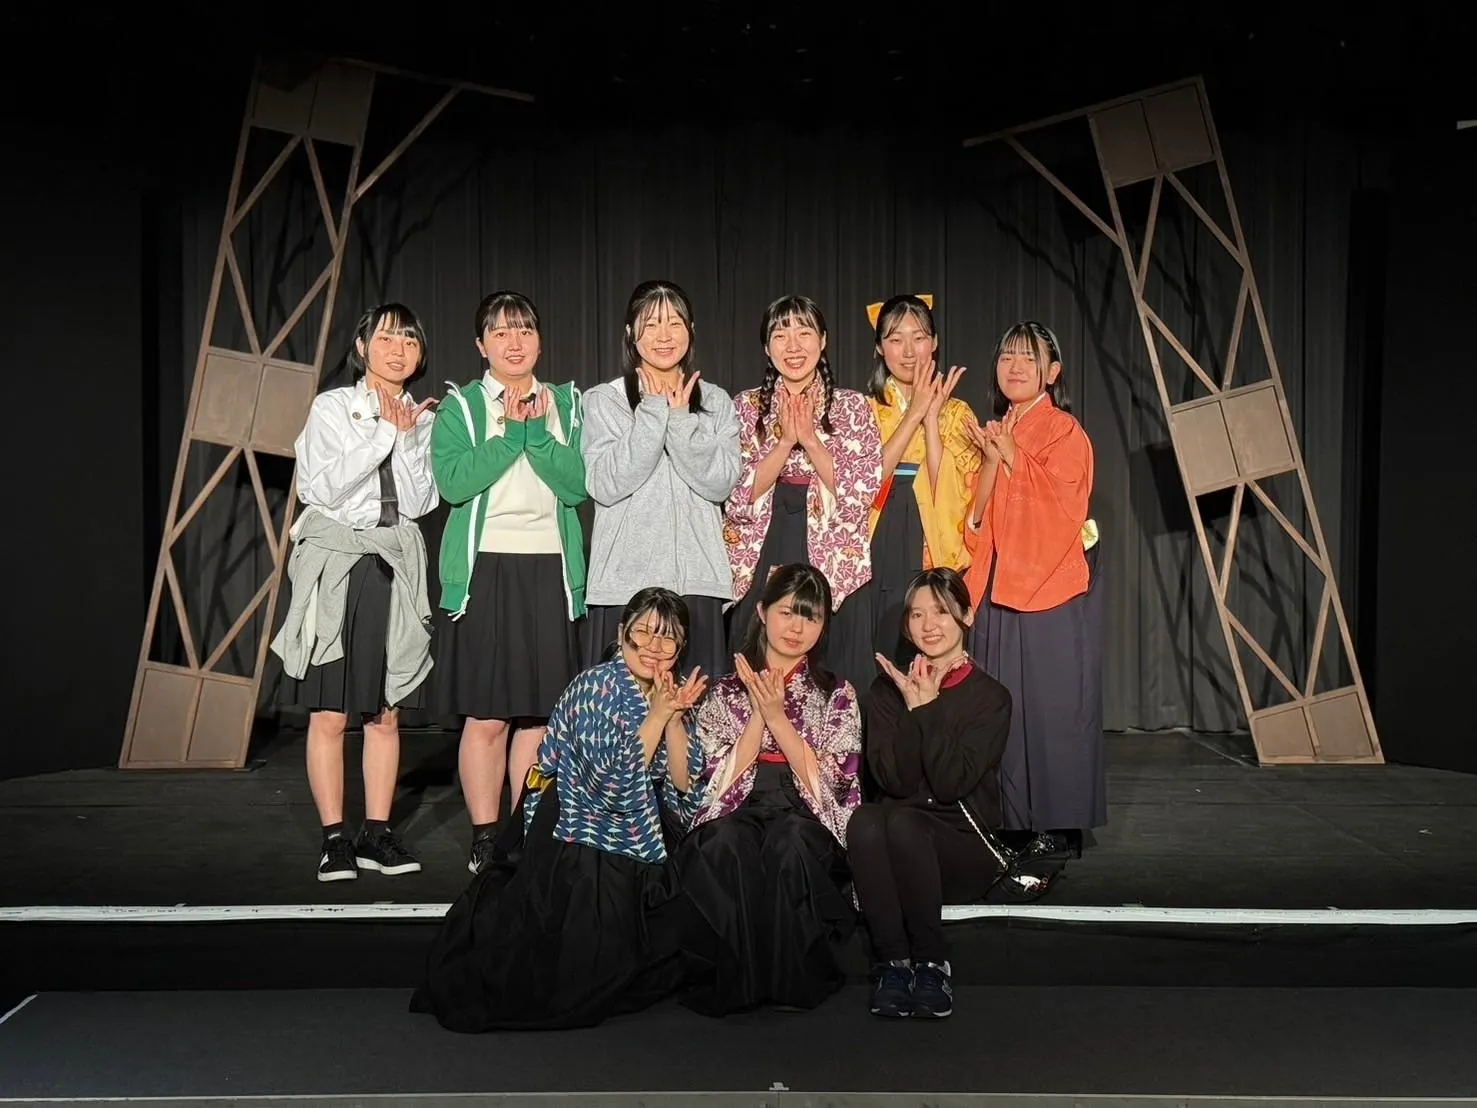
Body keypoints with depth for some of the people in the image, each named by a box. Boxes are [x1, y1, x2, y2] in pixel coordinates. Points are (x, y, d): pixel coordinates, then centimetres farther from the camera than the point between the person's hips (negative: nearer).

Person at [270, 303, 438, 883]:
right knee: (329, 714, -3)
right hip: (335, 563, -3)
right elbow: (320, 488, -12)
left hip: (395, 567, 3)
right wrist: (383, 433, -13)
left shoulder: (423, 420, 9)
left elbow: (420, 502, 0)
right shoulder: (332, 407, 0)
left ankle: (377, 833, 14)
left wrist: (406, 438, -11)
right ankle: (334, 837, 6)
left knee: (385, 713, 6)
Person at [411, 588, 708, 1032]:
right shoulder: (596, 687, -17)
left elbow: (685, 787, -4)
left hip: (633, 868, 7)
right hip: (572, 861, -7)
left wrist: (675, 718, -16)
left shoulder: (671, 697, 4)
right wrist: (657, 716, -24)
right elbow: (611, 783, -26)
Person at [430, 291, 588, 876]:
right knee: (486, 715, -2)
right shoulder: (461, 405, 6)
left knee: (538, 714, 4)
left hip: (549, 570, 2)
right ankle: (485, 838, 9)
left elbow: (577, 485, -1)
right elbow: (453, 482, -11)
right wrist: (510, 435, -12)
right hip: (485, 569, -2)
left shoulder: (565, 403, 13)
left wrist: (538, 435, -12)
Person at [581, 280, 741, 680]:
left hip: (697, 578, 2)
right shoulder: (603, 400, 5)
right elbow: (605, 485, -9)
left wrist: (681, 419, -9)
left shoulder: (716, 401, 11)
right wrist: (653, 413, -9)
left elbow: (720, 483, -1)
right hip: (626, 577, -2)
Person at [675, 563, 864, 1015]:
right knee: (725, 844, -36)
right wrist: (757, 713, -6)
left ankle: (792, 979, -25)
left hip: (808, 817, 0)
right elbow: (720, 776, 3)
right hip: (738, 811, 1)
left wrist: (777, 717, -8)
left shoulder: (838, 695, 13)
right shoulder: (725, 692, 14)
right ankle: (732, 980, -27)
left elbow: (830, 780, 0)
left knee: (791, 844, -37)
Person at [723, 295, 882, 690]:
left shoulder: (853, 407, 5)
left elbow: (861, 494, -5)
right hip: (762, 563, 1)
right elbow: (740, 494, -2)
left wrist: (811, 439, -11)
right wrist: (785, 441, -12)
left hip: (834, 566, 0)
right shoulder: (747, 406, 7)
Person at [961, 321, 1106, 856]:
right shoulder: (992, 432, 15)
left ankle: (1060, 824, 6)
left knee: (1050, 705, -3)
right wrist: (991, 460, -8)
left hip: (1051, 587, -6)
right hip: (997, 586, 6)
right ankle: (1011, 818, 15)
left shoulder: (1064, 431, -4)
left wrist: (1012, 456, -11)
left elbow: (1061, 508, -15)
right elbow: (976, 515, 8)